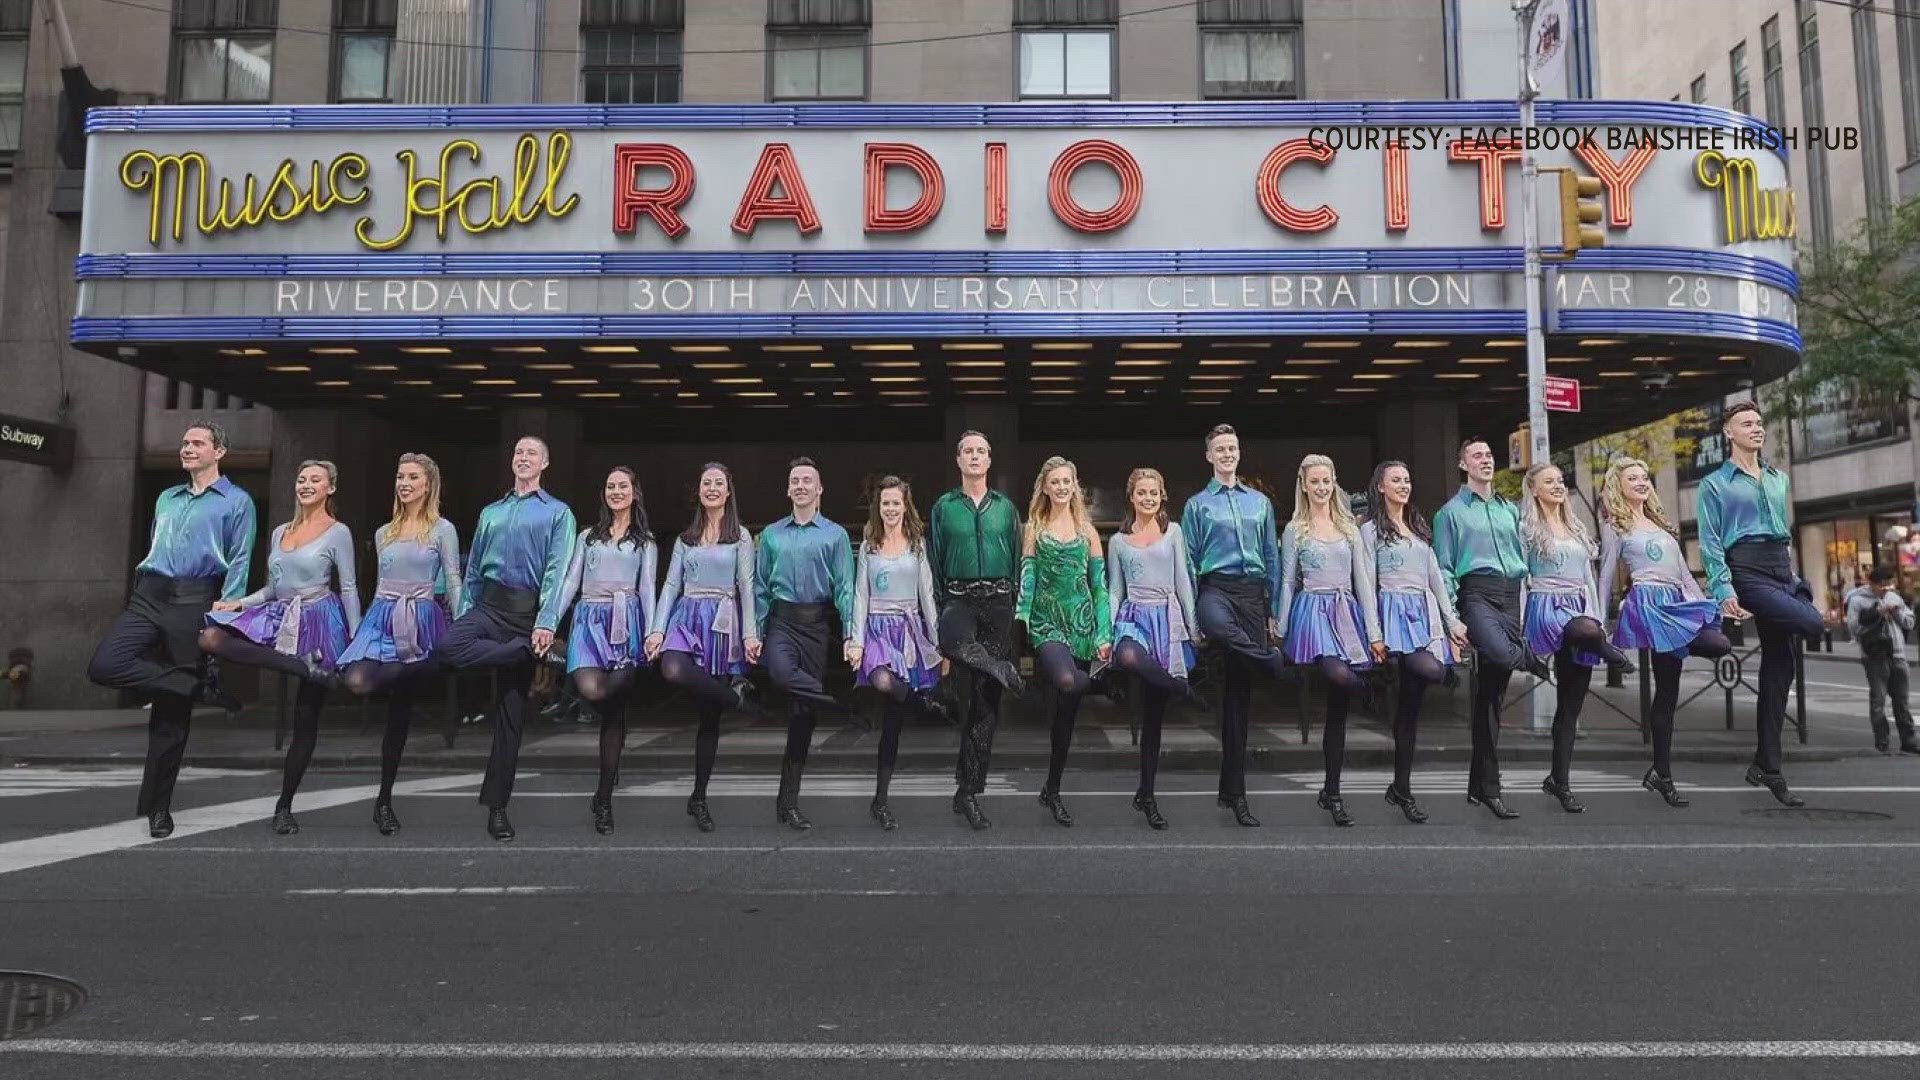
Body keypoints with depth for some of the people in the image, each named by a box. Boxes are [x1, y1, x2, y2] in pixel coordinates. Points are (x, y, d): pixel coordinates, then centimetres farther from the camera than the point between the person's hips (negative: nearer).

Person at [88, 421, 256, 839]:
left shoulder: (236, 502, 4)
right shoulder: (166, 498, 21)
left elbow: (239, 563, -3)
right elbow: (153, 550, 24)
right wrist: (143, 592, 15)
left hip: (193, 601, -5)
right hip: (148, 596, 6)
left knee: (172, 707, -1)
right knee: (103, 665, -22)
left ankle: (156, 806, 9)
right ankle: (203, 688, -7)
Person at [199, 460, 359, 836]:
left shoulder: (338, 532, -1)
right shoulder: (280, 532, 15)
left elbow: (349, 589, -4)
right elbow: (273, 587, 19)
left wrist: (356, 640, -8)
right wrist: (238, 603, 2)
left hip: (318, 620, -5)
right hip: (280, 617, 5)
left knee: (306, 720, -1)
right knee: (211, 637, -24)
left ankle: (284, 807, 11)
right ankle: (306, 667, -24)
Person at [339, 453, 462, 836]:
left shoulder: (442, 529, 1)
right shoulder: (384, 533, 16)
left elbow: (454, 583, -2)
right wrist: (358, 628, 18)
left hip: (420, 620, -3)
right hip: (381, 616, 4)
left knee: (400, 710, -1)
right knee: (358, 681, -30)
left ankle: (385, 800, 11)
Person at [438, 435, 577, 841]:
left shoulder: (558, 513, 4)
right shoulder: (491, 513, 18)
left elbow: (556, 572, -7)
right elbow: (473, 570, 17)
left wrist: (546, 623, -19)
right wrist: (462, 617, 9)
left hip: (525, 612, -3)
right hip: (487, 605, 3)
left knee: (510, 711, 0)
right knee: (450, 645, -32)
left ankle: (497, 806, 9)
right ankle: (532, 654, -13)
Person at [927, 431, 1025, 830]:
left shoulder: (1005, 507, 13)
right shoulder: (944, 507, 9)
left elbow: (1017, 557, 12)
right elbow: (934, 561, 9)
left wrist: (1017, 605, 3)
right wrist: (938, 607, 2)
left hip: (998, 601, 2)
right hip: (959, 599, -1)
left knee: (986, 697, 1)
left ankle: (968, 790, 8)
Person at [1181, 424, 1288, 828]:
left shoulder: (1260, 503, 17)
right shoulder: (1197, 505, 8)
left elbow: (1272, 558, 17)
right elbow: (1188, 563, 6)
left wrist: (1274, 613, 11)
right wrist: (1191, 614, -2)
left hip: (1253, 591, 3)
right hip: (1215, 588, -3)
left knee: (1240, 688, 3)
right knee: (1219, 627, -44)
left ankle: (1234, 790, 8)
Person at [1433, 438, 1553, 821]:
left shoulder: (1510, 510, 22)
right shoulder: (1452, 511, 7)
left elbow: (1526, 558, 22)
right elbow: (1444, 568, 1)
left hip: (1512, 595, 4)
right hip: (1477, 592, -4)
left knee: (1491, 692, 4)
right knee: (1499, 652, -38)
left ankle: (1484, 785, 6)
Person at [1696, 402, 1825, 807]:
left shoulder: (1778, 479, 20)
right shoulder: (1715, 484, 2)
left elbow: (1786, 531, 24)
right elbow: (1710, 543, -5)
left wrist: (1795, 577, 17)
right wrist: (1724, 591, -16)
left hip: (1782, 570, 6)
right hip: (1747, 571, -6)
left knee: (1778, 668, 3)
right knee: (1814, 624, -28)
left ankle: (1767, 767, 9)